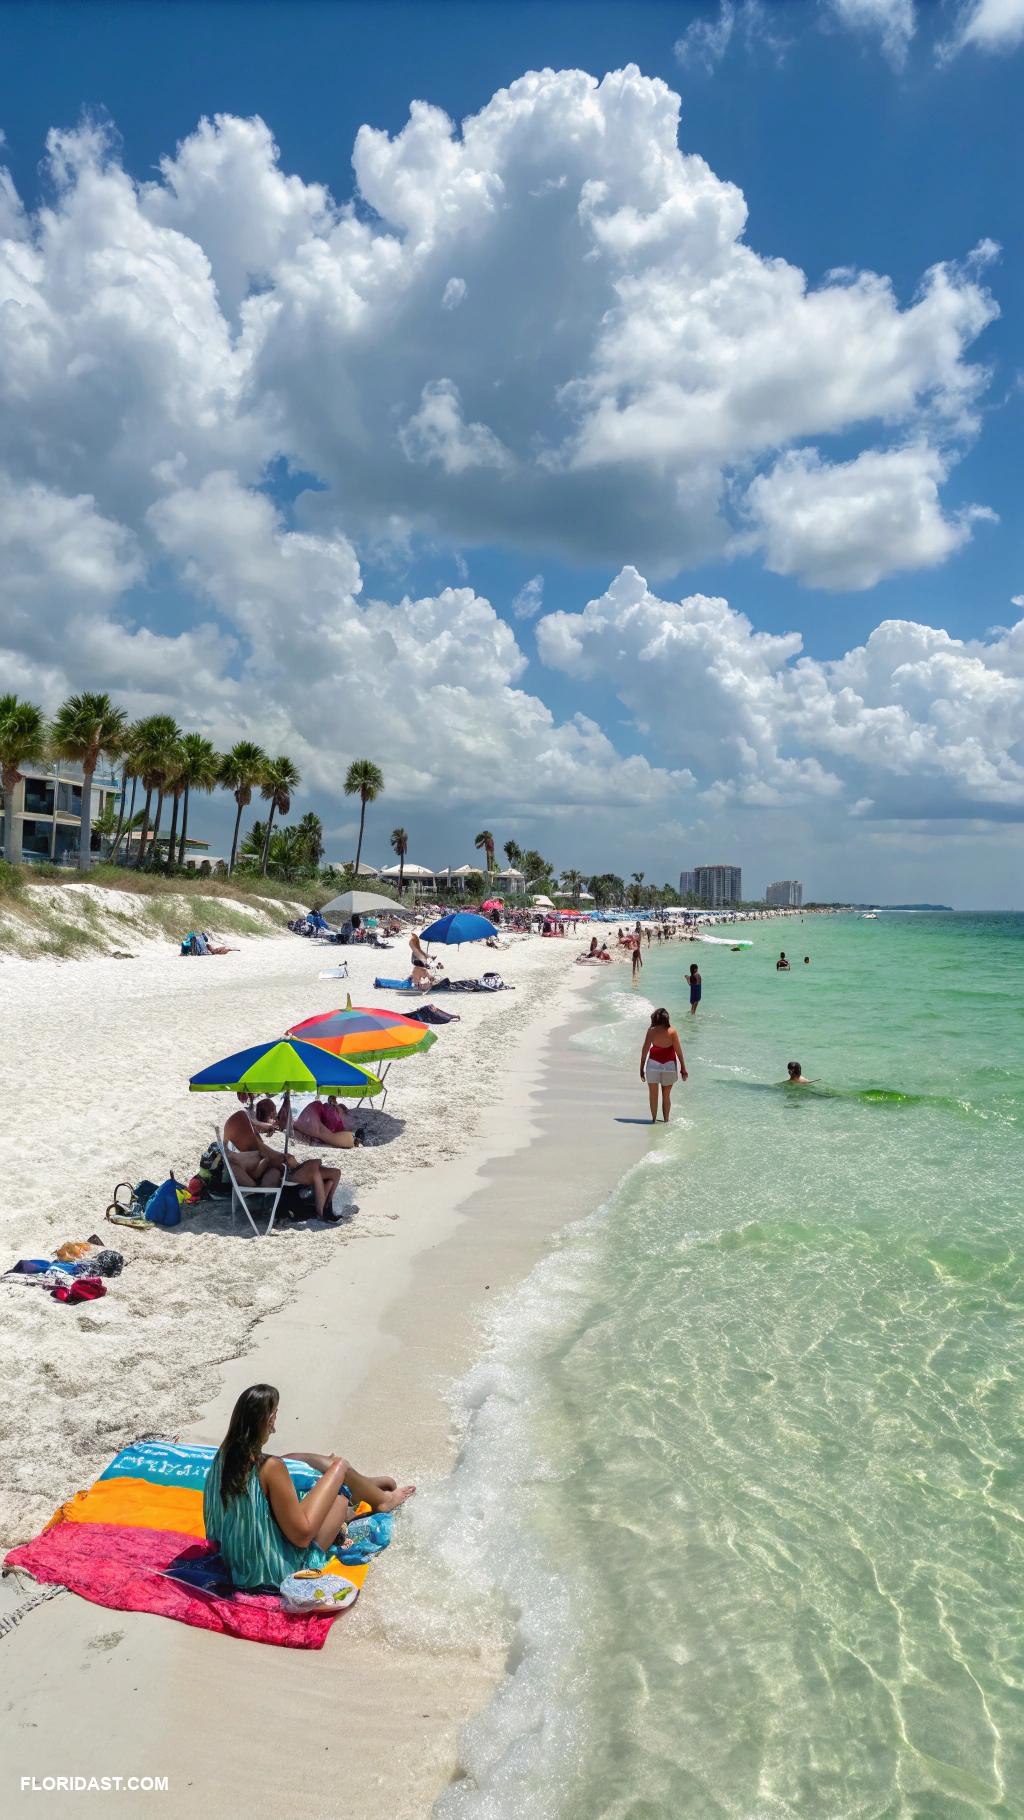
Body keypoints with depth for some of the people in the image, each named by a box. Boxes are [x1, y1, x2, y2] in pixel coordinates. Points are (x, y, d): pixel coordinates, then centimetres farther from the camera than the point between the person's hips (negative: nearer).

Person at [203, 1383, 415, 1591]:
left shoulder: (224, 1454, -9)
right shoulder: (270, 1467, -30)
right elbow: (302, 1536, -24)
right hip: (279, 1568, -7)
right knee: (341, 1466, 2)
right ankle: (383, 1500, 35)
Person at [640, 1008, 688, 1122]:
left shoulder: (652, 1031, -6)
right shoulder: (672, 1031, -6)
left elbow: (644, 1050, -5)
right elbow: (678, 1051, -5)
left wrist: (642, 1068, 2)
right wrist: (683, 1068, 2)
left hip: (653, 1064, -1)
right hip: (669, 1065, 1)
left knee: (653, 1094, 12)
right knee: (666, 1095, 14)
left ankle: (654, 1119, 15)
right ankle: (666, 1120, 18)